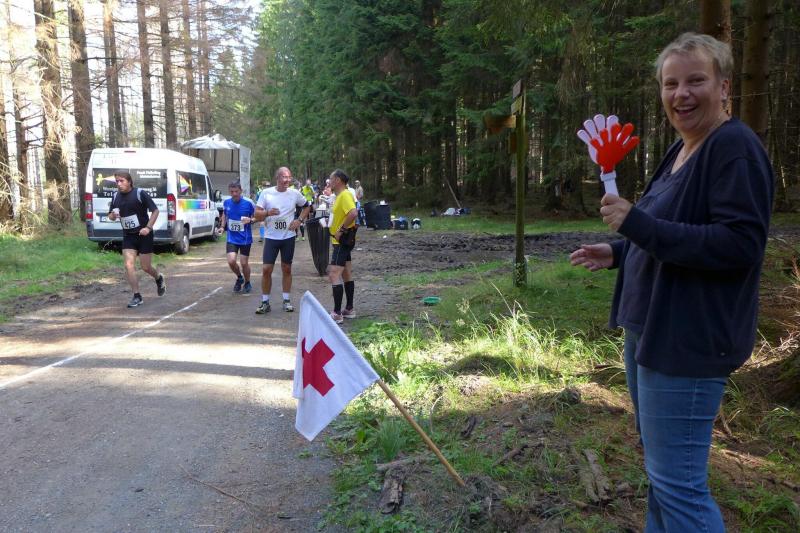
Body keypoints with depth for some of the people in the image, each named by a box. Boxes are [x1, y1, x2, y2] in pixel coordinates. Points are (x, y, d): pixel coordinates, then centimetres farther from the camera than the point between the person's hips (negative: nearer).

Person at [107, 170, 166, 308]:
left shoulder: (140, 194, -11)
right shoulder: (115, 197, 5)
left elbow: (155, 210, -9)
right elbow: (110, 216, 15)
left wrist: (148, 227, -19)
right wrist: (113, 215, -10)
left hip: (143, 234, -4)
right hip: (128, 236, 4)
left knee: (145, 267, 2)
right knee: (129, 266, -7)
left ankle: (159, 278, 35)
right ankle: (137, 296, 0)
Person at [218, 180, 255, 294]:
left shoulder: (248, 203, -13)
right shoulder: (226, 202, -1)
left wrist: (250, 220, -23)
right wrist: (222, 227, 5)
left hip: (245, 238, -3)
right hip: (232, 238, 3)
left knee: (244, 263, 4)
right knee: (231, 261, -9)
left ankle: (247, 283, 30)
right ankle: (239, 278, 22)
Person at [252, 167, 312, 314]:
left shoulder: (294, 193, 0)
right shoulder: (266, 193, -4)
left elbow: (307, 206, 16)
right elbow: (257, 214, -4)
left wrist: (299, 220, 1)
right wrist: (268, 213, -24)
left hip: (288, 237, 1)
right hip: (271, 237, -1)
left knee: (287, 269, 9)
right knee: (266, 269, -5)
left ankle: (286, 300, 20)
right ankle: (265, 302, 7)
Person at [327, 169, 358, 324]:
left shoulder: (345, 195, -18)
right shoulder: (340, 196, 14)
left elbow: (353, 213, -33)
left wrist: (342, 230, -26)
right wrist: (333, 226, 11)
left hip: (342, 241, -11)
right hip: (342, 241, 11)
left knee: (334, 275, -13)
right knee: (346, 275, 15)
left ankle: (337, 314, -11)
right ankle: (349, 309, 23)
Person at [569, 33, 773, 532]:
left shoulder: (736, 147, -15)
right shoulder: (682, 149, 14)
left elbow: (740, 244, -25)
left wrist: (639, 223, -28)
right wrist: (617, 252, 16)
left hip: (688, 341, -10)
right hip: (651, 330, 10)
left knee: (678, 483, -3)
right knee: (661, 466, 23)